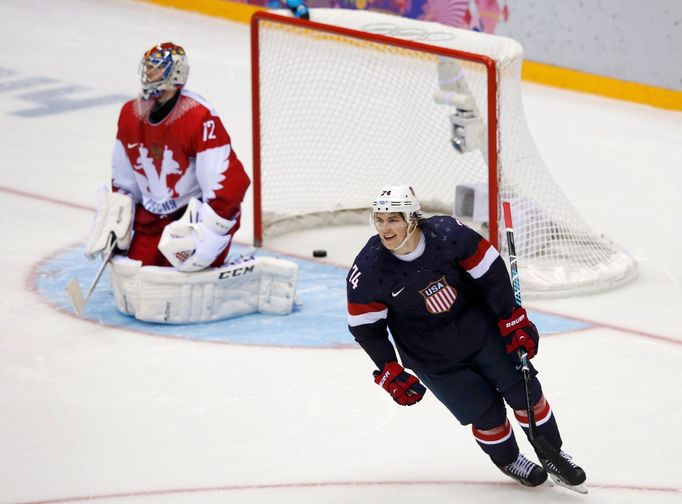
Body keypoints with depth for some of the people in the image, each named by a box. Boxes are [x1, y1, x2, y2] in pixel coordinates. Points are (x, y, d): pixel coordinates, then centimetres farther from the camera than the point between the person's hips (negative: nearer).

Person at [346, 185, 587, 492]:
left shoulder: (448, 234, -23)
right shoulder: (367, 271, -22)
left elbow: (491, 271, -10)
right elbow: (364, 326, -9)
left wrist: (514, 320, -7)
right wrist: (389, 373, -10)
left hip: (480, 327, 1)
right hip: (431, 356, -1)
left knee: (525, 392, 3)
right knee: (486, 414, -2)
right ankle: (509, 461, 28)